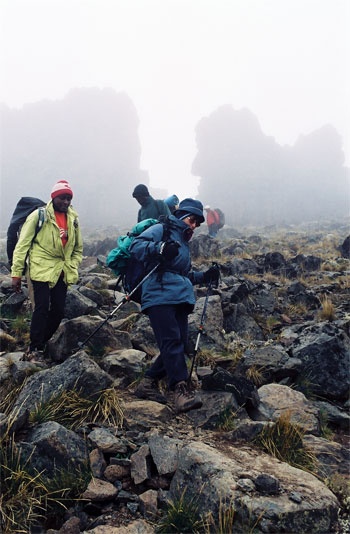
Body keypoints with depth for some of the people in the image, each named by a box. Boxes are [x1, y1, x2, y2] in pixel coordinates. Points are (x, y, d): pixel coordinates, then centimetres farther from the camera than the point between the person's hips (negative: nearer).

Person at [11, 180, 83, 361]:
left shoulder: (73, 218, 8)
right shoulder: (39, 215, -7)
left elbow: (78, 248, 17)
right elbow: (22, 245, -6)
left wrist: (73, 268, 4)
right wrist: (16, 273, -10)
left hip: (62, 271, 5)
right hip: (42, 269, -5)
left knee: (58, 310, 5)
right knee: (42, 308, -9)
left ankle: (42, 343, 23)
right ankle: (34, 349, 3)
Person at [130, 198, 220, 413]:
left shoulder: (184, 243, 31)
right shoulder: (162, 230, 5)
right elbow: (136, 245, -11)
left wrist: (204, 277, 22)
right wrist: (159, 249, -26)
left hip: (180, 299, 9)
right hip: (159, 296, -9)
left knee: (180, 345, 3)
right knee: (172, 341, -18)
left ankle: (149, 383, 14)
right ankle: (181, 389, -24)